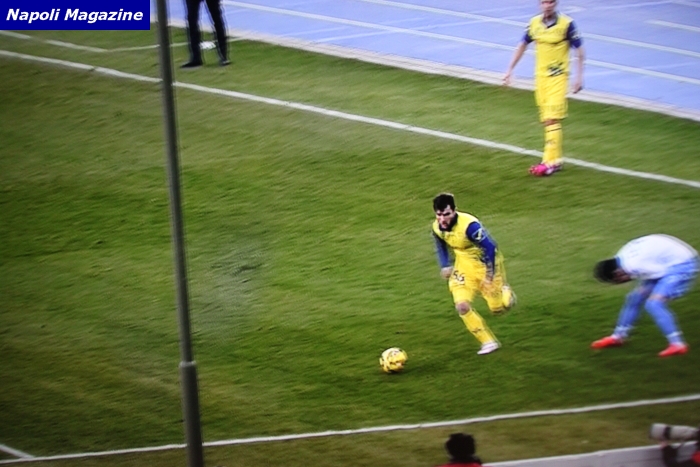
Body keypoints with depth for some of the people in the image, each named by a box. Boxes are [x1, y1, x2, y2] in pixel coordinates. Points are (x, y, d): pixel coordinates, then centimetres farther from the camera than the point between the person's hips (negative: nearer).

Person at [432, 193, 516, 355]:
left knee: (497, 308, 5)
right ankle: (489, 342, 3)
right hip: (465, 266, 5)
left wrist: (489, 276, -24)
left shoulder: (469, 225, -35)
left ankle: (505, 293, 44)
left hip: (486, 264, -5)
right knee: (462, 306, -12)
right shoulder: (437, 227, -13)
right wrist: (445, 266, 2)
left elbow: (490, 247, -28)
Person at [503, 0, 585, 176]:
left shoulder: (566, 24, -12)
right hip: (540, 76, 5)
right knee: (546, 120, 8)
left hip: (558, 77, -5)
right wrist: (510, 69, 14)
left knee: (552, 119, -12)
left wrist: (579, 77, -10)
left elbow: (579, 50, -7)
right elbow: (522, 45, 15)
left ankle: (550, 162, -12)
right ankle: (556, 158, 16)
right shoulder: (534, 23, 2)